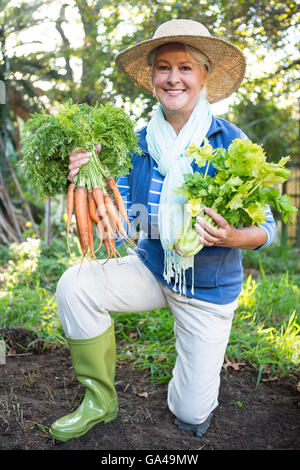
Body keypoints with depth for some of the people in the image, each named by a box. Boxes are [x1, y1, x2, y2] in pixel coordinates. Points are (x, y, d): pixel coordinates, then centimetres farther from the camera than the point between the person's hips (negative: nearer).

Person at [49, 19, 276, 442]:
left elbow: (267, 227, -11)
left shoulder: (230, 142, -16)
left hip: (208, 285, -2)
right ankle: (100, 400, -2)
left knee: (191, 417, 4)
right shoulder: (140, 143, -6)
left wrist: (233, 237, -34)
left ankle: (200, 366, 42)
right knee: (74, 285, -24)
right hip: (151, 268, 3)